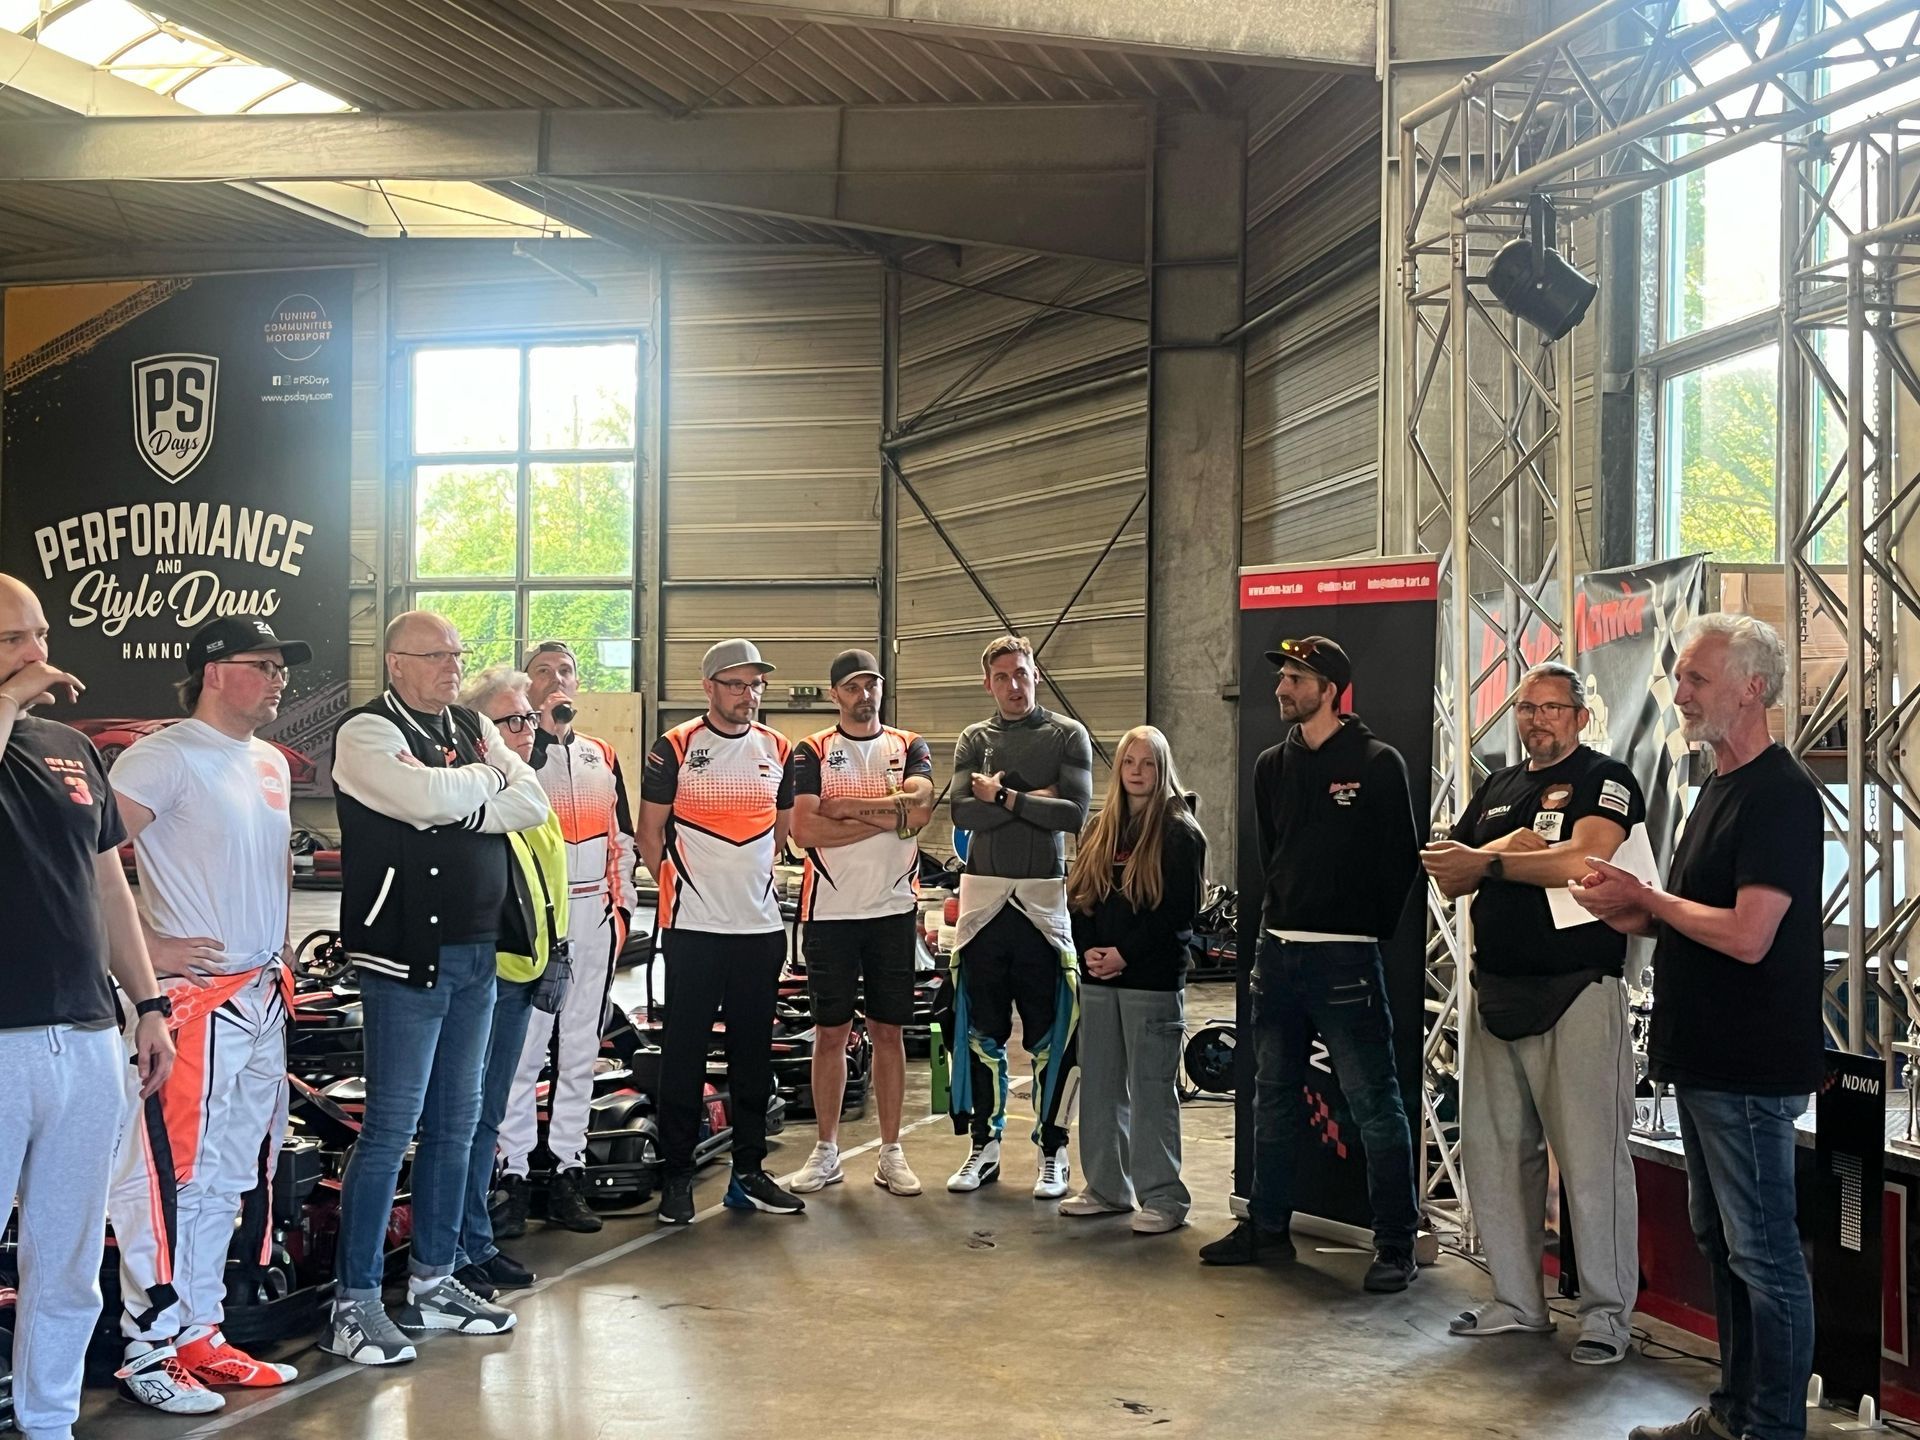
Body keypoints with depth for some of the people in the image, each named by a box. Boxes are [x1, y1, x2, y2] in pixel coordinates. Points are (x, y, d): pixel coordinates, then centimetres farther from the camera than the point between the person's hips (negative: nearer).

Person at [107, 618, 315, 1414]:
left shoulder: (271, 764, 15)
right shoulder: (164, 757, -11)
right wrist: (144, 948, -16)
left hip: (264, 996, 8)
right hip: (195, 995, -8)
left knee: (228, 1177, 13)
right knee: (171, 1175, -5)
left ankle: (201, 1336, 23)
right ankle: (150, 1349, 4)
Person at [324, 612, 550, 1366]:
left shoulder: (474, 728, 13)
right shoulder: (367, 732, -8)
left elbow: (533, 805, 2)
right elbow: (427, 799, -25)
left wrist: (459, 808, -12)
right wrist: (489, 779, -6)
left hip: (476, 951, 7)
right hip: (406, 955, -7)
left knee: (455, 1122, 13)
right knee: (391, 1127, -5)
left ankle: (433, 1280, 24)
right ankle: (356, 1301, 3)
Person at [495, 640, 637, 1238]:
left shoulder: (602, 756, 17)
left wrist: (623, 902, 11)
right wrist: (536, 734, -17)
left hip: (592, 915, 5)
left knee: (580, 1051, 8)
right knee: (522, 1048, -7)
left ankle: (568, 1174, 14)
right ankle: (513, 1176, -1)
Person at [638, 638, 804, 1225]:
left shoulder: (777, 750, 10)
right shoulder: (675, 748, -3)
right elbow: (651, 829, 1)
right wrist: (675, 886, 0)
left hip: (761, 926, 4)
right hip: (694, 927, -4)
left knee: (754, 1054, 9)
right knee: (684, 1052, 0)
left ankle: (749, 1171, 18)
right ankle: (676, 1176, 8)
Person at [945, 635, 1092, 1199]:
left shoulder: (1067, 736, 3)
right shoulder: (974, 740, 10)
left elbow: (1073, 813, -10)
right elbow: (962, 812, -6)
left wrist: (1005, 797, -9)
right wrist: (1033, 800, -11)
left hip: (1043, 898, -2)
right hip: (984, 895, 3)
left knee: (1050, 1035, 1)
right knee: (981, 1032, 8)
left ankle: (1053, 1151, 12)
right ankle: (985, 1146, 19)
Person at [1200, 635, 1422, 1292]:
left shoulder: (1378, 763, -5)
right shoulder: (1272, 765, 11)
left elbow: (1400, 859, -3)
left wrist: (1367, 927, -1)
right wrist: (1285, 914, 12)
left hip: (1345, 956, -6)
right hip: (1278, 948, 7)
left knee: (1375, 1103, -4)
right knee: (1273, 1097, 13)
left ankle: (1395, 1245, 4)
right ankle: (1267, 1227, 24)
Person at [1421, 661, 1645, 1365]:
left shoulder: (1605, 779, -2)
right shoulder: (1497, 787, 18)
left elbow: (1582, 859, -20)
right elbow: (1450, 876, 10)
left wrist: (1486, 861, -11)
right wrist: (1508, 847, -8)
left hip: (1576, 992, -7)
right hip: (1497, 991, 7)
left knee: (1592, 1159, -4)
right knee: (1492, 1149, 11)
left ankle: (1608, 1313, 6)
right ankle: (1517, 1301, 22)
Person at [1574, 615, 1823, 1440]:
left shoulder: (1780, 797, -17)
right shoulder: (1721, 787, 14)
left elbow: (1748, 934, -25)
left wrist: (1644, 898, -13)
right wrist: (1634, 915, 1)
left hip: (1750, 1069, -10)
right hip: (1704, 1058, 10)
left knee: (1761, 1252, -1)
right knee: (1719, 1242, 17)